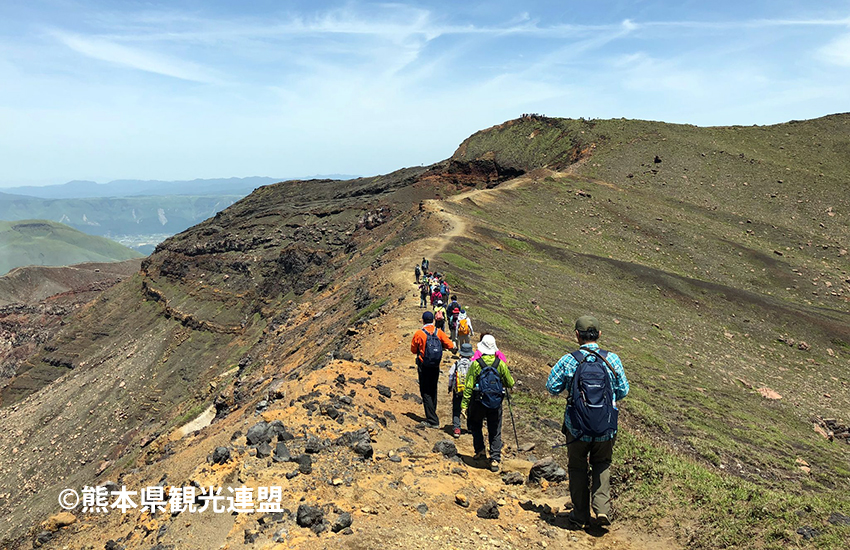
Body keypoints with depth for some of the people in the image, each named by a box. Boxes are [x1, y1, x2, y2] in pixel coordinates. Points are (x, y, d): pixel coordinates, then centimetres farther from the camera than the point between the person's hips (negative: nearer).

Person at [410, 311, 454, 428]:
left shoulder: (419, 333, -11)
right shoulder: (439, 332, -3)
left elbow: (413, 350, -3)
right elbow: (449, 345, -6)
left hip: (424, 366, -4)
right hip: (436, 366, 4)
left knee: (425, 392, 1)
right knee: (433, 391, 19)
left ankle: (432, 421, -5)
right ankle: (432, 416, 30)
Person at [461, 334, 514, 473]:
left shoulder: (476, 364, -11)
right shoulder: (501, 364, -5)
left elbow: (469, 386, -10)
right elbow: (510, 384, 5)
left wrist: (464, 405, -6)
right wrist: (502, 383, 27)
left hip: (478, 402, -1)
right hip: (496, 403, 1)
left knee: (476, 426, 23)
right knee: (495, 432, 10)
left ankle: (480, 451, 17)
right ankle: (495, 459, 6)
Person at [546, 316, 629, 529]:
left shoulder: (568, 361, -14)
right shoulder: (612, 359, -8)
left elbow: (552, 387, -4)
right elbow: (623, 391, 1)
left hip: (577, 428, -1)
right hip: (607, 429, 2)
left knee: (577, 468, 18)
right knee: (602, 466, 24)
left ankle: (580, 515, 27)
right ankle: (602, 508, 9)